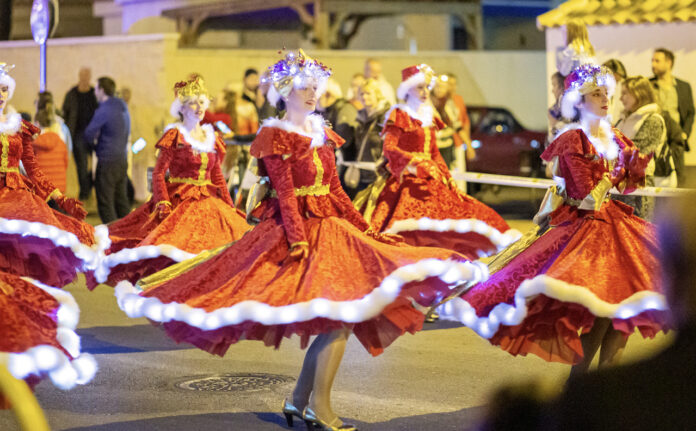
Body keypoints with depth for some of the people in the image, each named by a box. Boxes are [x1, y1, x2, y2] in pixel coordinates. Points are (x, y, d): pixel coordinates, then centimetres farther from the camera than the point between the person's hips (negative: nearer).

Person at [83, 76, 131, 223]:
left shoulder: (104, 110, -15)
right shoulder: (123, 108, 11)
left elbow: (89, 134, -11)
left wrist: (94, 144, 10)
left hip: (107, 161, -8)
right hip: (122, 159, 8)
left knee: (105, 202, -2)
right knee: (122, 200, 14)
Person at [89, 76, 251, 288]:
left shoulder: (212, 137, 15)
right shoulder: (175, 136, -1)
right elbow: (158, 173, -6)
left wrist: (230, 206, 14)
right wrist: (163, 203, -17)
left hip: (208, 201, 7)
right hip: (179, 200, -7)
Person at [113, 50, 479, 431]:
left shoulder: (320, 133, 15)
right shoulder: (275, 136, -5)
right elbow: (286, 195, -13)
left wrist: (365, 230, 13)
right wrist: (298, 239, -22)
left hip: (330, 228, 7)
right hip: (293, 231, -7)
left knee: (336, 316, 1)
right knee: (337, 317, -15)